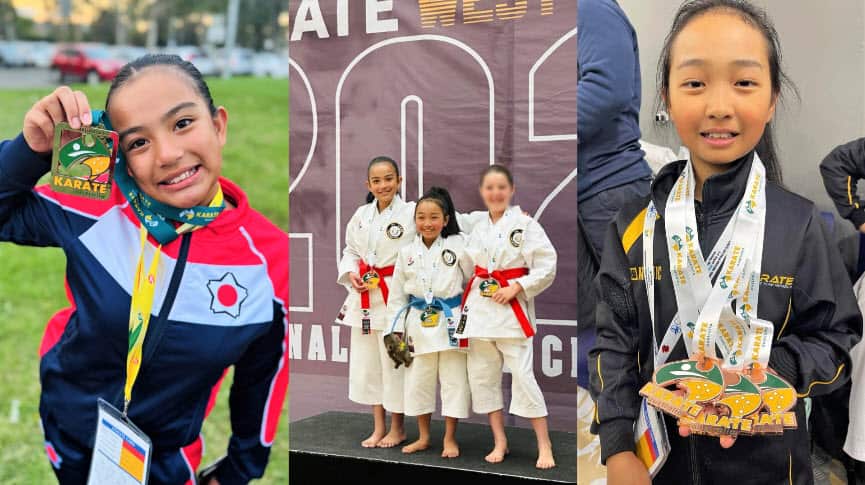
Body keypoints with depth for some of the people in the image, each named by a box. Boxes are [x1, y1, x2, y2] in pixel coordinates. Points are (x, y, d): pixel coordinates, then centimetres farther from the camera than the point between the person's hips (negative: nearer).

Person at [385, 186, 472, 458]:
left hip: (451, 322, -2)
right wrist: (397, 329, 4)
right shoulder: (407, 252, 2)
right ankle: (423, 437, 26)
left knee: (453, 380, 3)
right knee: (418, 380, 10)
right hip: (419, 323, 3)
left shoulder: (458, 246, -5)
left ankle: (450, 440, 17)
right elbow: (397, 293, 7)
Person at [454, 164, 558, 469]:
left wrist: (516, 289, -16)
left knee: (523, 375, -10)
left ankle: (544, 446, -1)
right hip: (480, 308, 6)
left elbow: (547, 267, -10)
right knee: (482, 376, 8)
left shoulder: (525, 224, -6)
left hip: (512, 309, -6)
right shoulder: (478, 230, 12)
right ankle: (499, 442, 20)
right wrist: (468, 301, 5)